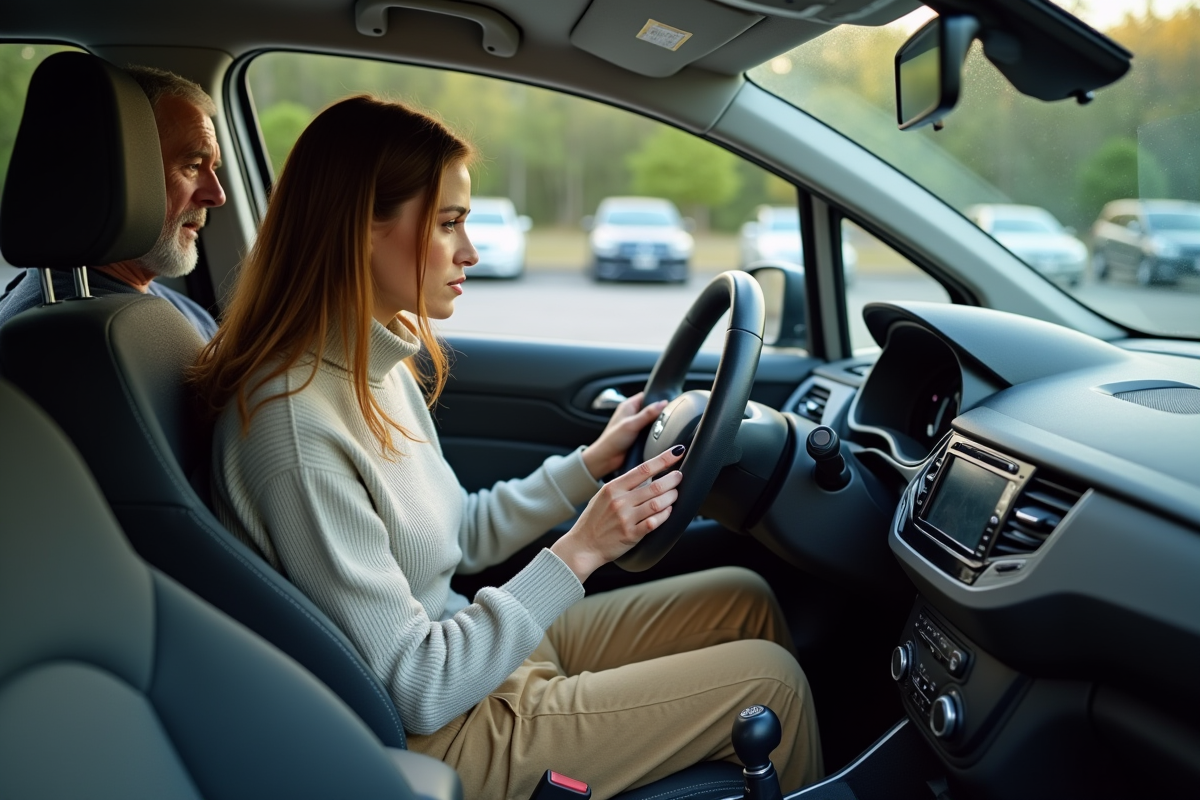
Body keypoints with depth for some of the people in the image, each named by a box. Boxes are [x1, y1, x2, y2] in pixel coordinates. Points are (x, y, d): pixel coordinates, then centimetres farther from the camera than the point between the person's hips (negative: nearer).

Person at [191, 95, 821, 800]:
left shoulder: (379, 363, 0)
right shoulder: (297, 427, -29)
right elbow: (415, 690, -25)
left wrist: (591, 464, 6)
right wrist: (578, 553, -23)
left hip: (466, 641, 9)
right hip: (439, 742, -9)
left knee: (746, 598, 11)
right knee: (767, 678, -5)